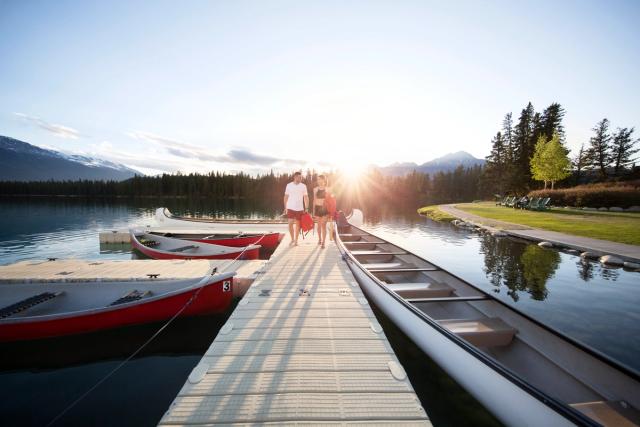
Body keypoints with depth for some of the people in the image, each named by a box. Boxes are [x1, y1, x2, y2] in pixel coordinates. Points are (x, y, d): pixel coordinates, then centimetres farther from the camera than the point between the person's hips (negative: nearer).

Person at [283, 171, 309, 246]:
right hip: (290, 208, 0)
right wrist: (285, 207, 1)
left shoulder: (303, 186, 1)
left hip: (299, 208, 1)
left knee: (297, 224, 6)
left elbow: (306, 197, 1)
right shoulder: (289, 185, 0)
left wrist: (306, 208, -6)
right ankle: (292, 239, 15)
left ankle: (296, 240, 20)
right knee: (290, 224, -5)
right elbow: (286, 197, 5)